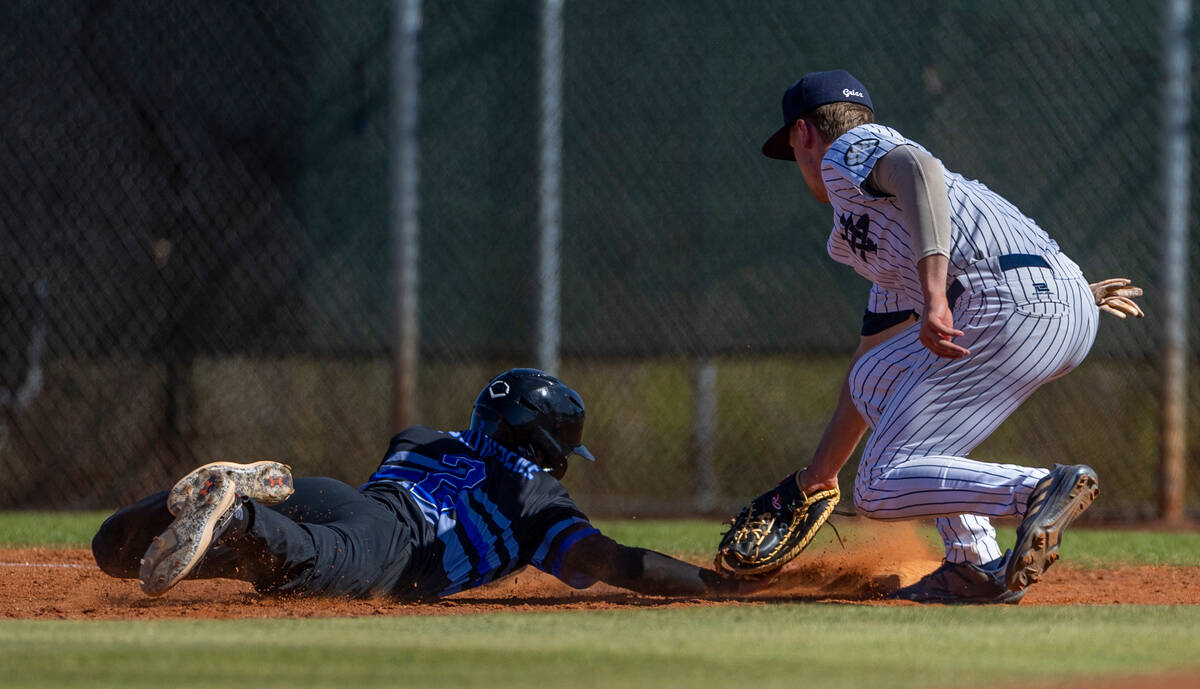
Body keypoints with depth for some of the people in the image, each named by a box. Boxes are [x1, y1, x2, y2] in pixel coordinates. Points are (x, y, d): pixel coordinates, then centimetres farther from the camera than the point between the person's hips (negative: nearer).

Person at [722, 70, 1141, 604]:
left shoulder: (849, 150, 10)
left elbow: (918, 167, -15)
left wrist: (935, 294, -28)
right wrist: (814, 479, 51)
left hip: (1013, 311, -9)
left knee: (882, 489, -3)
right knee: (875, 379, 29)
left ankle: (1040, 492, -25)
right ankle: (978, 567, 18)